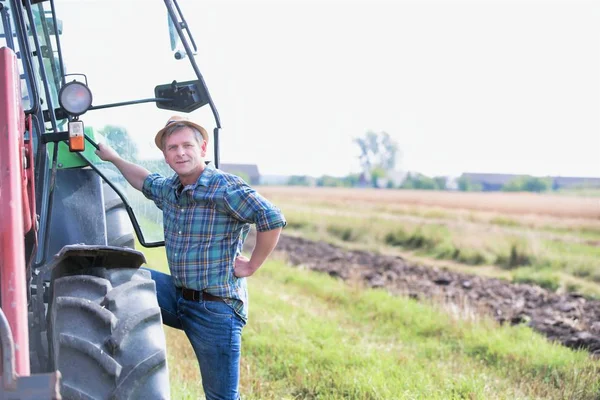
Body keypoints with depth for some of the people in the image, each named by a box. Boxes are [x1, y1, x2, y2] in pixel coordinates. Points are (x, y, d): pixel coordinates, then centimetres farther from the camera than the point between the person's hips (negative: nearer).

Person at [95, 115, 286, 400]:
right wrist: (113, 158, 36)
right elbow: (145, 182, 34)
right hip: (178, 297, 7)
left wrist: (252, 265, -18)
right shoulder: (168, 189, 9)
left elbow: (273, 220, -25)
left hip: (216, 307, -7)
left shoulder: (225, 187, -16)